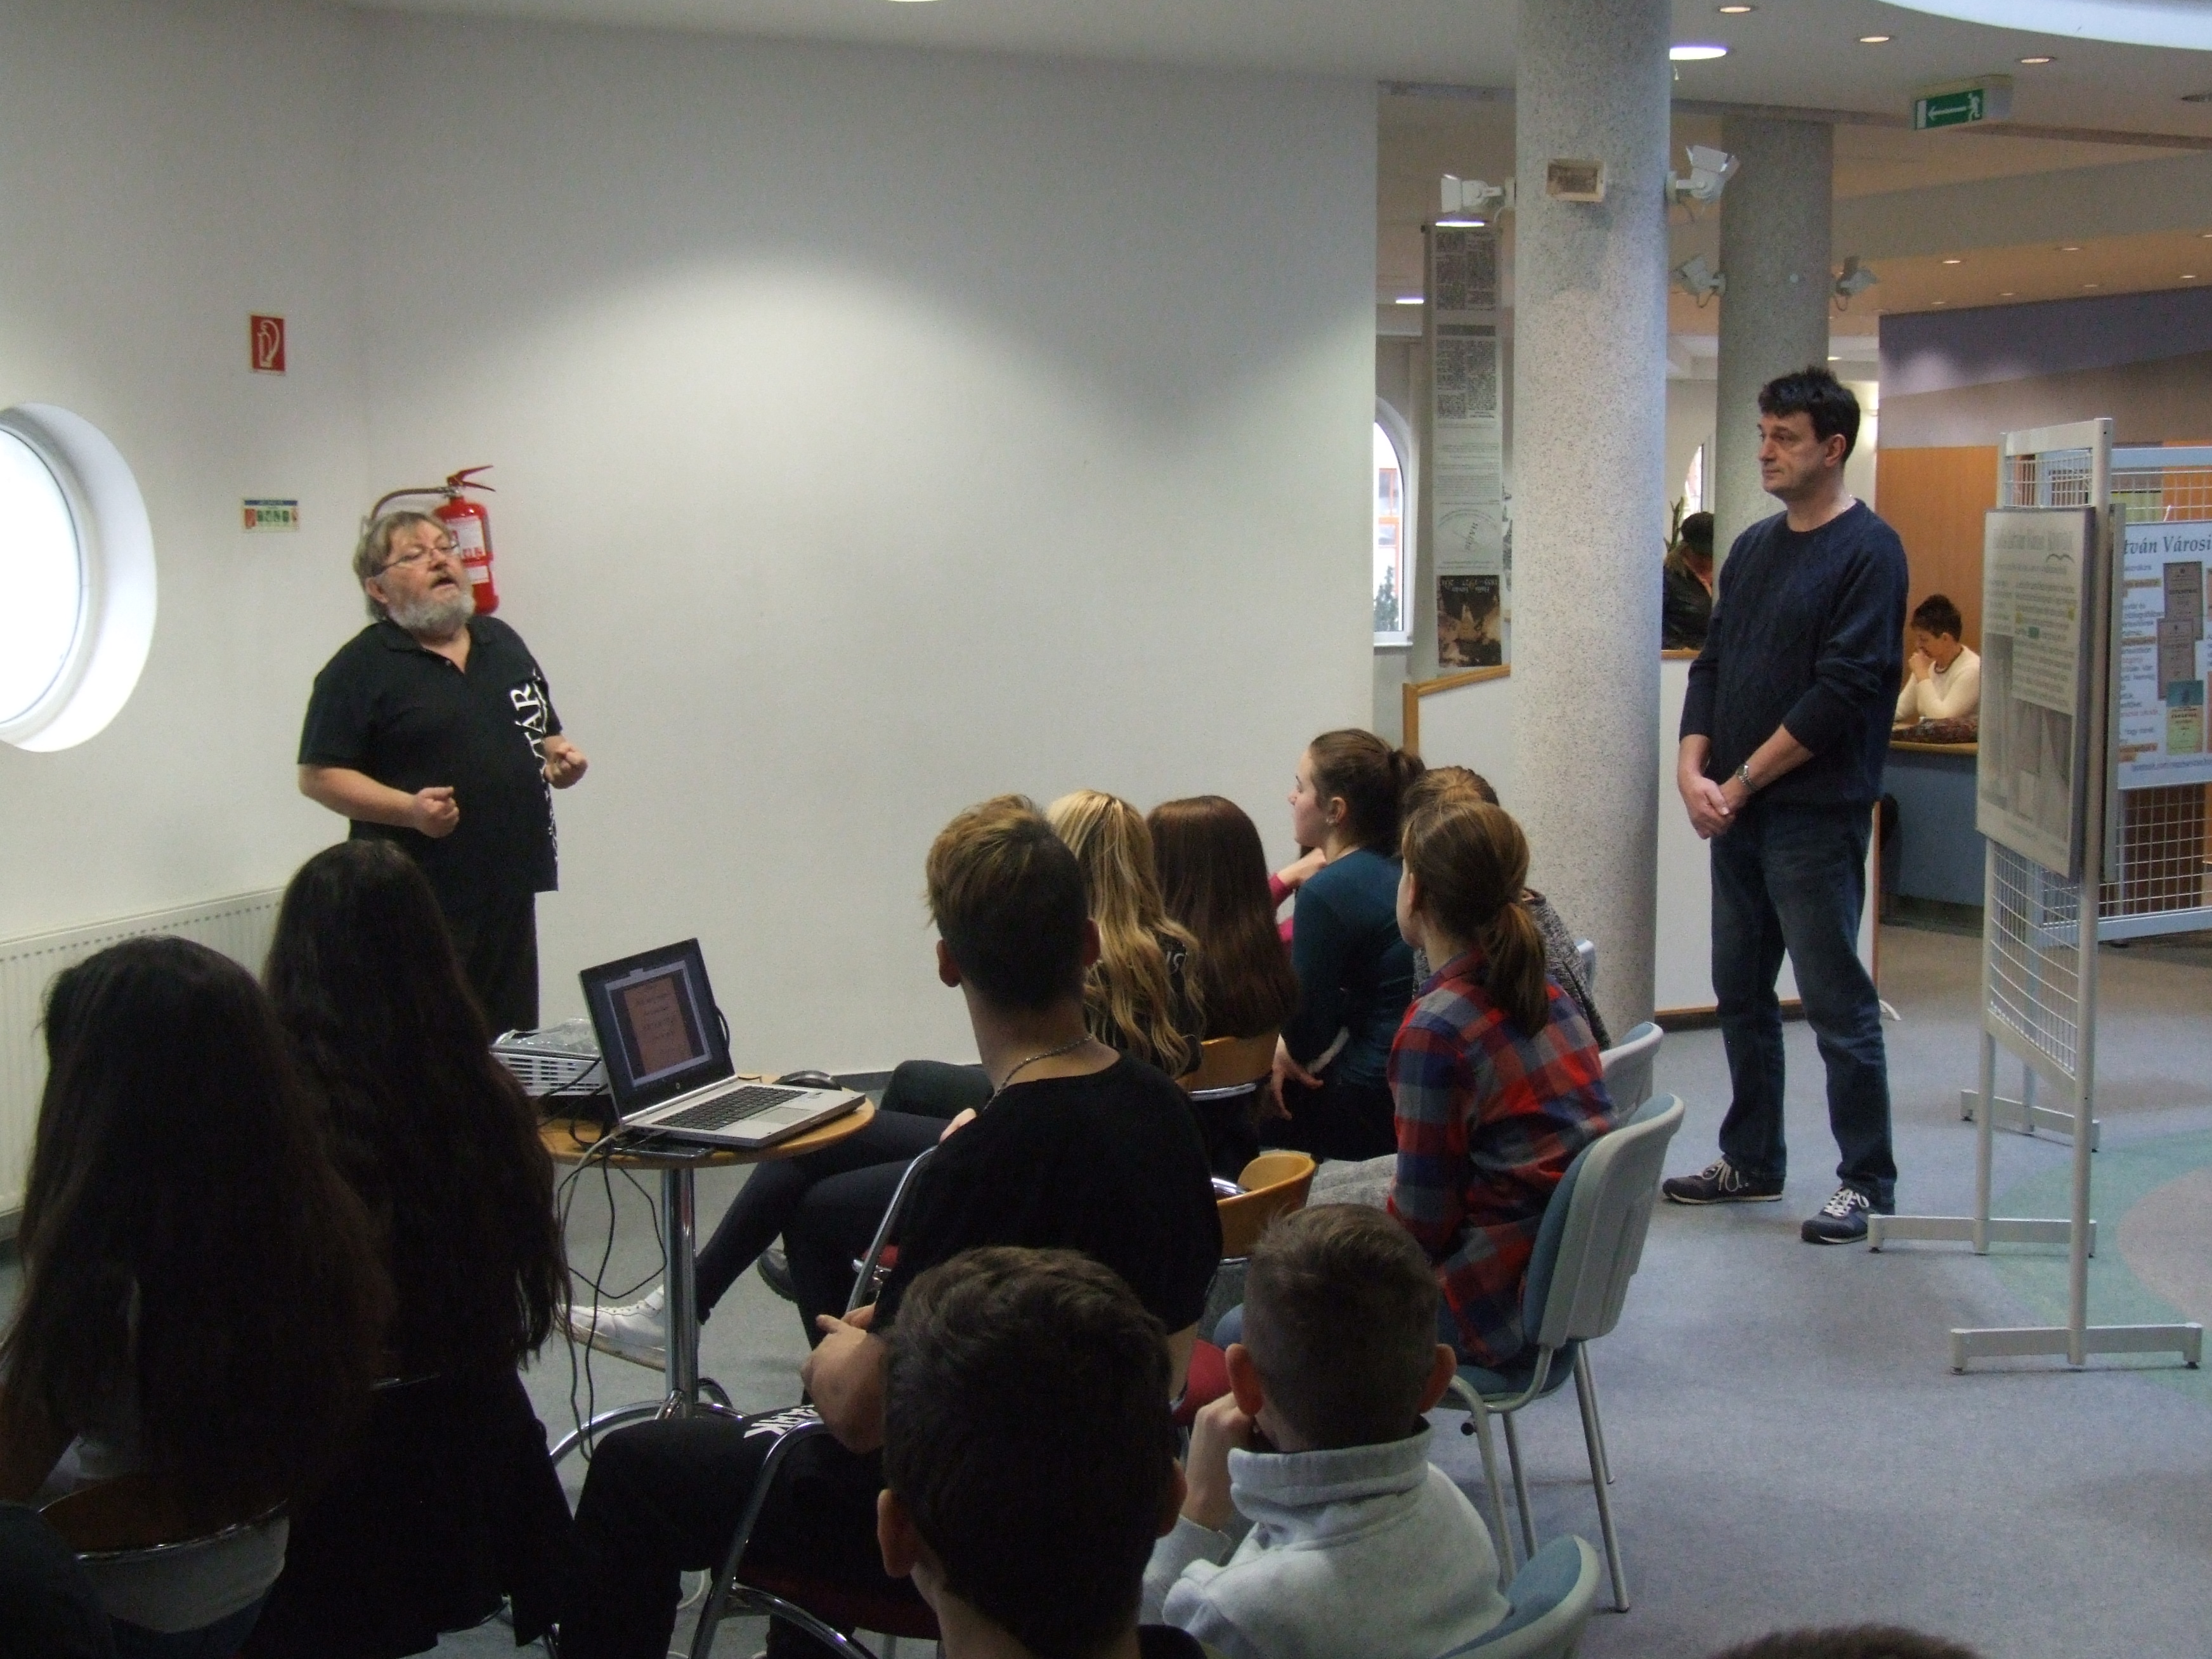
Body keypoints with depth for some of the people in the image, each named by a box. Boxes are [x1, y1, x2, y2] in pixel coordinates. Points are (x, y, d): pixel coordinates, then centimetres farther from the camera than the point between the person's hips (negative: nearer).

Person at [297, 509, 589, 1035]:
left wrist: (560, 756, 3)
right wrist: (410, 809, -21)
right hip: (417, 903, -6)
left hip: (511, 890, 6)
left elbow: (542, 731, 26)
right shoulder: (360, 667, -4)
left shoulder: (503, 642, 16)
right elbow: (317, 775, -8)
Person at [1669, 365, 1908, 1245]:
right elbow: (1712, 663, 15)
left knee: (1836, 1000, -2)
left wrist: (1740, 784, -13)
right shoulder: (1754, 547, 14)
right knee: (1741, 992, 13)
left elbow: (1842, 692, -15)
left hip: (1815, 816, -7)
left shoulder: (1868, 551, -9)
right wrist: (1693, 767, -1)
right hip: (1735, 811, 8)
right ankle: (1751, 1160, 25)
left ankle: (1868, 1180, 8)